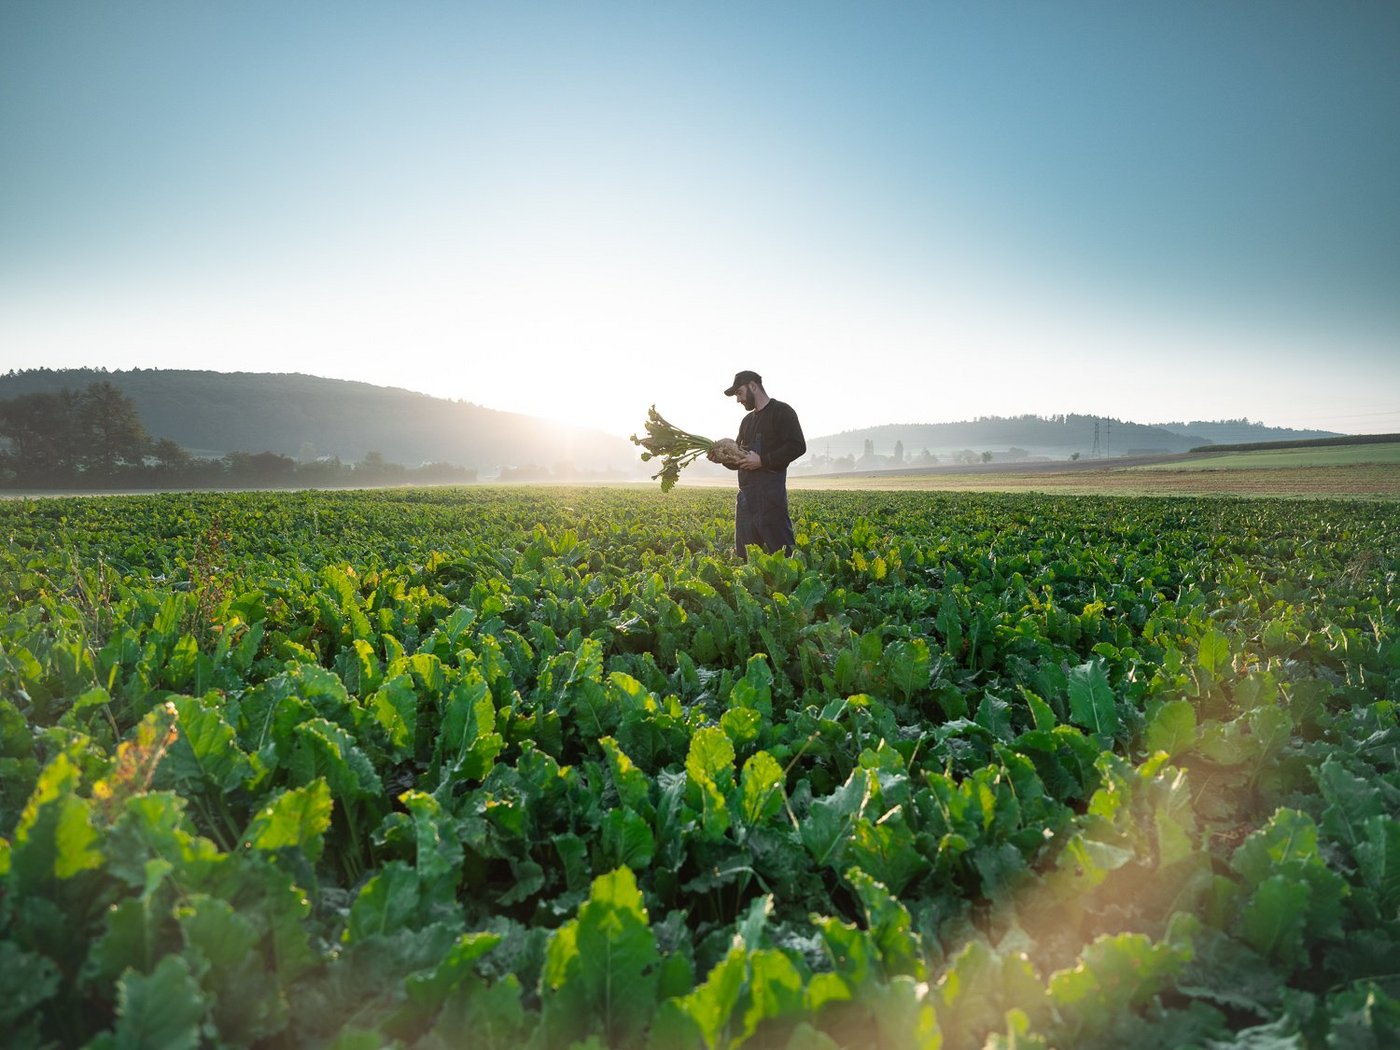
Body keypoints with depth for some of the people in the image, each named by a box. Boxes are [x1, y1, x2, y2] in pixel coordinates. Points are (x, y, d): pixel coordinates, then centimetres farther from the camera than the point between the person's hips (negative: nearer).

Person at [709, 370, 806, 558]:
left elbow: (797, 447, -13)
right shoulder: (747, 420, 23)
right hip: (745, 493, 9)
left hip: (770, 492, -8)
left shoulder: (781, 411, -2)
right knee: (743, 554, 9)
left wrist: (762, 460, -15)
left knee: (780, 549, -10)